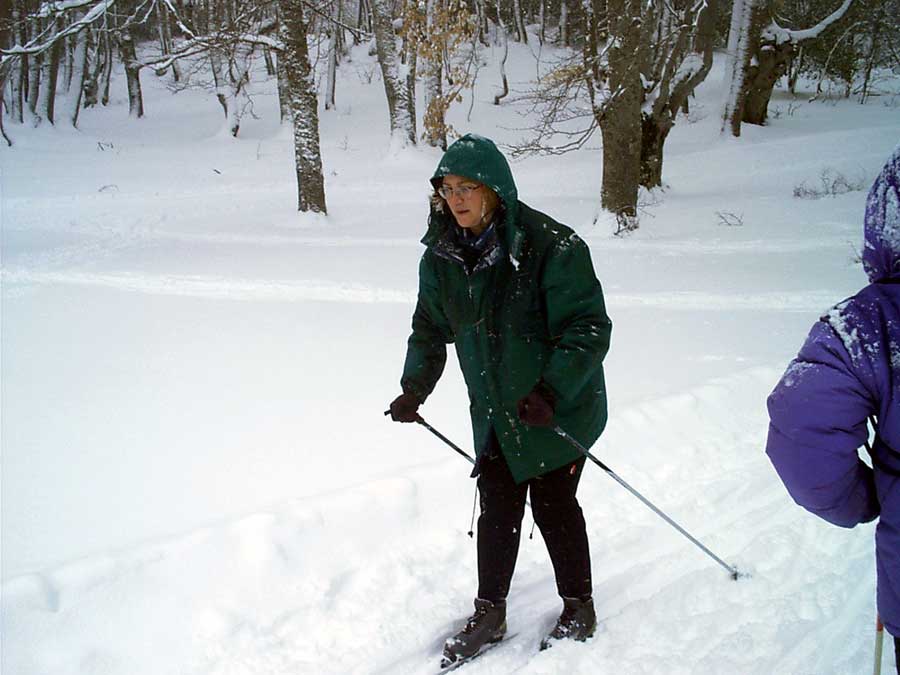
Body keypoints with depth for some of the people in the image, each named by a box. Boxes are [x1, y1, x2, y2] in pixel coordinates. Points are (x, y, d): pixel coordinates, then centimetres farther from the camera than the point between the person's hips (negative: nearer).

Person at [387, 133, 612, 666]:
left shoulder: (550, 245, -24)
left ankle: (579, 609, 29)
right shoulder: (442, 254, -5)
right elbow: (431, 326, 11)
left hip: (560, 406, -5)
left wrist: (550, 391, -31)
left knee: (554, 503, 7)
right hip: (494, 409, 5)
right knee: (497, 506, 10)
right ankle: (490, 614, 27)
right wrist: (415, 387, 3)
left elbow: (588, 328, -23)